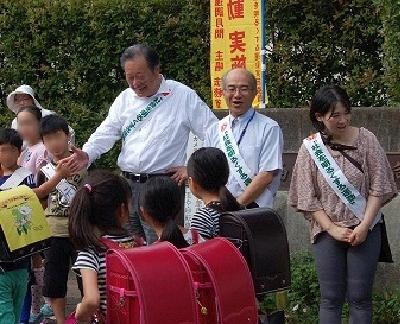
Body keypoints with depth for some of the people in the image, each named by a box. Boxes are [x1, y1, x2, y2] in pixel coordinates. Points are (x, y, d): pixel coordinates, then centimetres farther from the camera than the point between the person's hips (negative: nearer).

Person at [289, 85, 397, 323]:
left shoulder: (366, 140, -2)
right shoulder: (310, 148, -2)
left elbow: (378, 188, -2)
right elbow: (307, 198, -1)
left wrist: (364, 226, -10)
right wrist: (332, 228, -9)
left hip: (364, 230, 0)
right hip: (328, 231, 0)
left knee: (360, 297, 1)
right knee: (331, 299, 3)